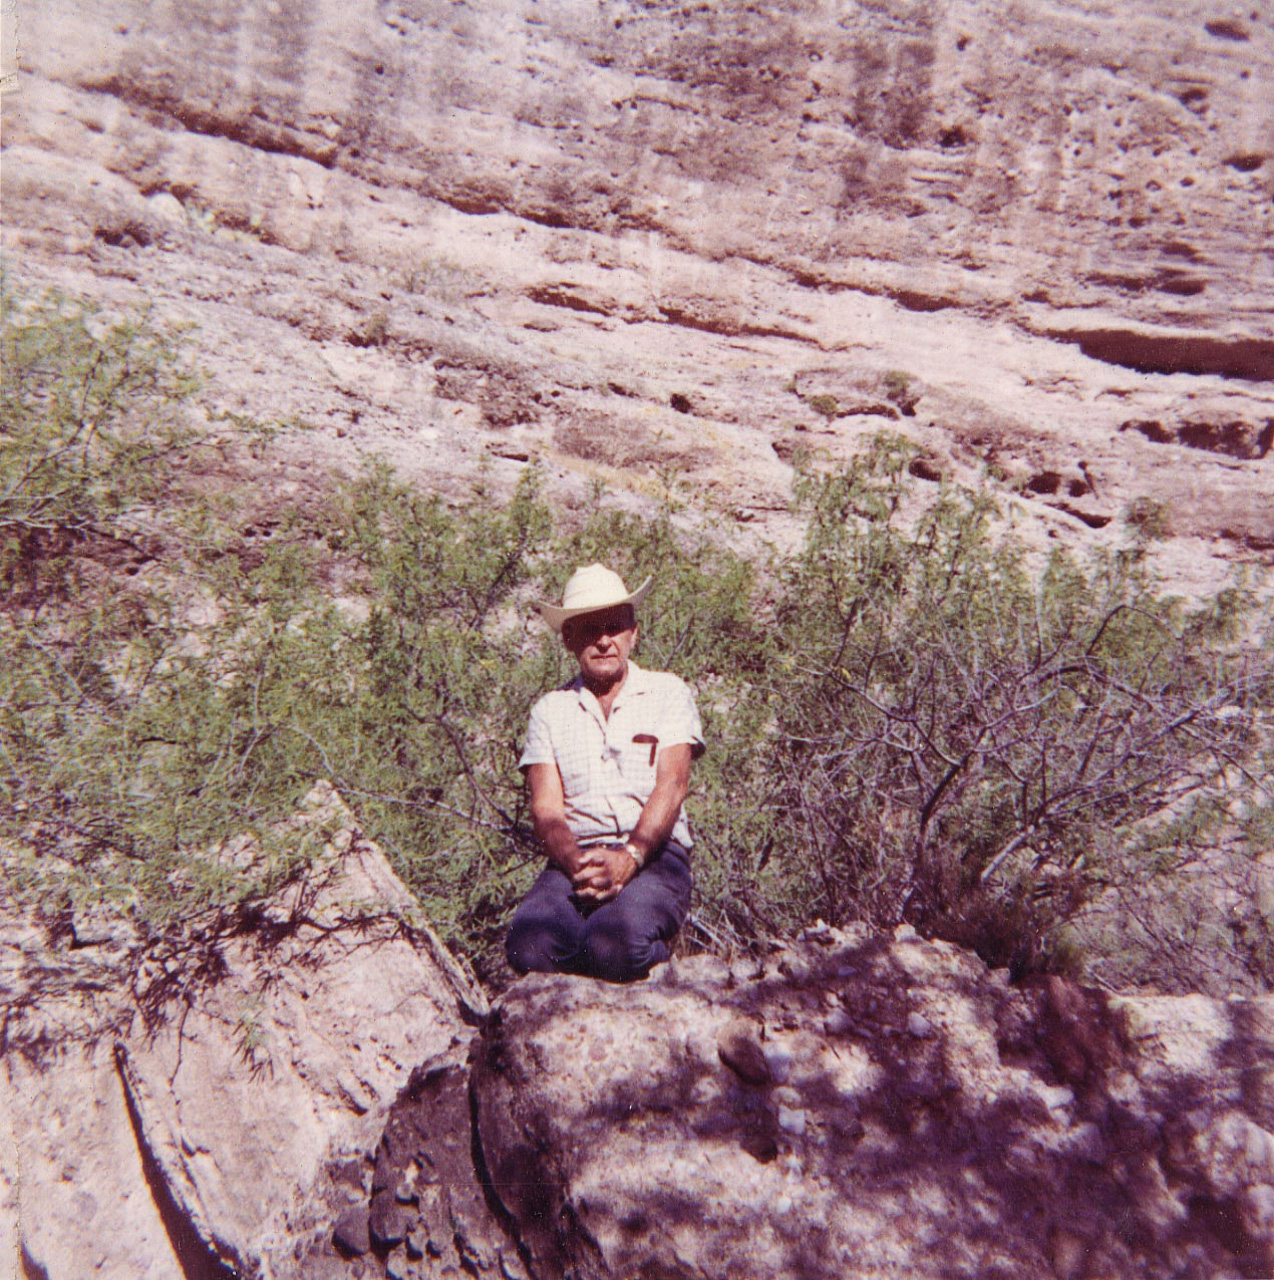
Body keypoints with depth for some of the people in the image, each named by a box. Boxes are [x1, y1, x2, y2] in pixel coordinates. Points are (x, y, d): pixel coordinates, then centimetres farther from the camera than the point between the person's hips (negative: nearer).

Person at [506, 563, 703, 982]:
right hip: (577, 858, 2)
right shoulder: (550, 710, 14)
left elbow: (671, 786, -4)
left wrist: (628, 859, -20)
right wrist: (578, 865, -19)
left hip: (654, 854, -1)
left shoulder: (667, 692, 9)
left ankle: (658, 950, 2)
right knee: (529, 947, -28)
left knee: (618, 944, -32)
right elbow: (545, 807, 2)